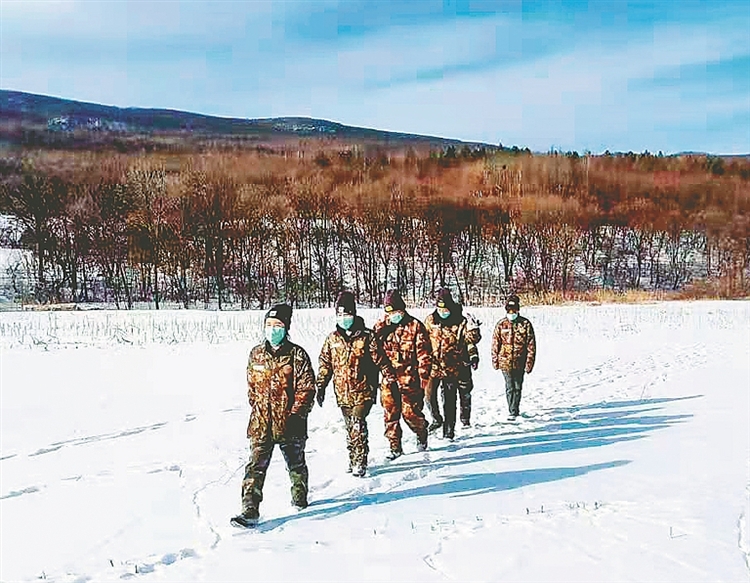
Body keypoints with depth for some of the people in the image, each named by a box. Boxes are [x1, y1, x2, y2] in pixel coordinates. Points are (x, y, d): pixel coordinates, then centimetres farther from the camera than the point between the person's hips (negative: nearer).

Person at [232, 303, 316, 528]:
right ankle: (250, 510, -8)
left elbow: (307, 388, -8)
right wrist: (257, 408, 8)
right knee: (255, 466, -8)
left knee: (296, 464, 18)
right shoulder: (256, 354, 5)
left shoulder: (297, 355, -8)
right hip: (261, 423, 2)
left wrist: (296, 415, -14)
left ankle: (300, 499, 40)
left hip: (289, 423, -2)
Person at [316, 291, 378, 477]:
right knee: (350, 428, 13)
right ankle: (353, 459, 25)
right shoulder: (332, 339, 7)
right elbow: (325, 363, 13)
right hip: (343, 393, 4)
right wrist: (321, 386, 7)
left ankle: (360, 462, -3)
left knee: (358, 427, -11)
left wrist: (374, 386, -5)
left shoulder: (366, 336, -3)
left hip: (362, 392, -4)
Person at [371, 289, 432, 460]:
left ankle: (422, 434, 27)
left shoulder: (415, 326, -4)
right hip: (389, 379, 3)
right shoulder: (381, 327, 5)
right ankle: (395, 447, 16)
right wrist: (386, 369, -9)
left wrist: (424, 377, -9)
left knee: (410, 412, -2)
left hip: (410, 379, -3)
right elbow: (375, 351, 2)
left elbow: (423, 354, -5)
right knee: (390, 414, 4)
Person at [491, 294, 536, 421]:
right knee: (510, 388, 1)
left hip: (520, 362, 0)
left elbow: (531, 345, -1)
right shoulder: (501, 324, 1)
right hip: (505, 361, 0)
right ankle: (514, 411, 10)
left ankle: (514, 411, 18)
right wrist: (495, 361, 5)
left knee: (517, 387, 7)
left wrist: (529, 362, -5)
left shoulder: (526, 324, -2)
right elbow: (495, 343, 6)